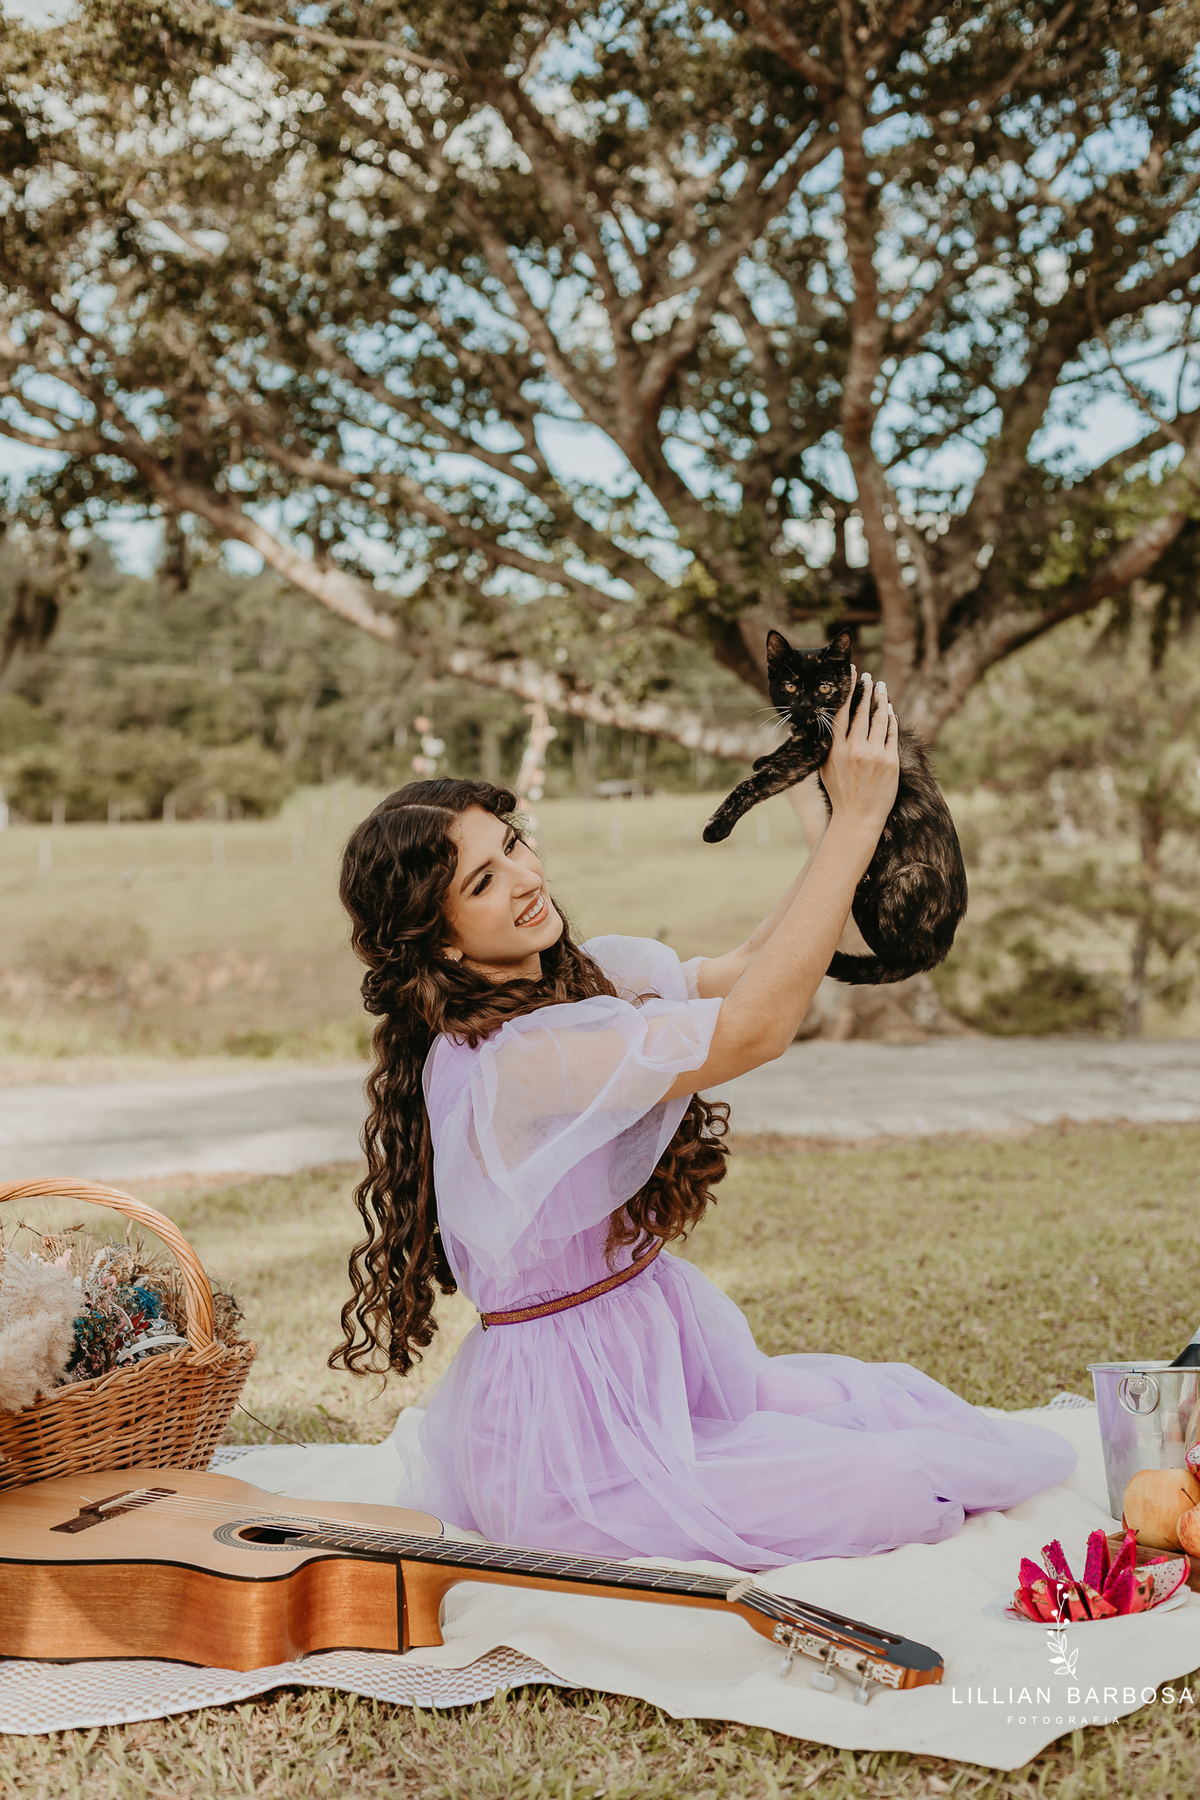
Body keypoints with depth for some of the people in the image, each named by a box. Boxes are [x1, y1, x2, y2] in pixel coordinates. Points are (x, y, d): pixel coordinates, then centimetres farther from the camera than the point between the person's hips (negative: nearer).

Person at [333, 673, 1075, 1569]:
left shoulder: (587, 976, 1)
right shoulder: (500, 1059, -28)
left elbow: (744, 969, 8)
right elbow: (752, 1028, -31)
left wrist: (853, 816, -6)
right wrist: (855, 822, -27)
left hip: (665, 1352, 9)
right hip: (569, 1435, -9)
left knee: (904, 1405, 7)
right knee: (890, 1489, -11)